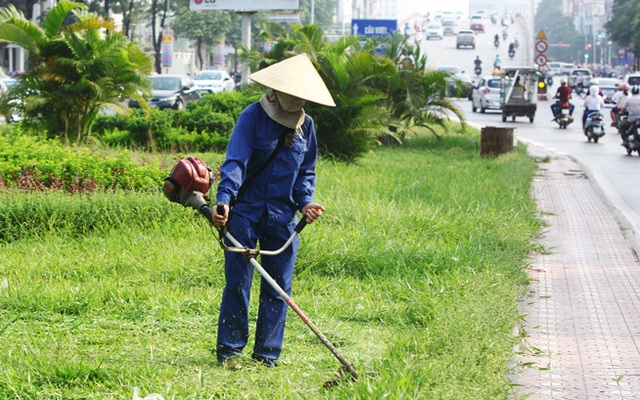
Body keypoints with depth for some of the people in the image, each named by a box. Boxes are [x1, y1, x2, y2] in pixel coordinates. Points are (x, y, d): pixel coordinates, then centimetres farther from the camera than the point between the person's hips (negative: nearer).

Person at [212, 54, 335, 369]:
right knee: (237, 283, -3)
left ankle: (267, 353, 14)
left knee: (278, 287, 6)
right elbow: (235, 162, -18)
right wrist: (224, 199, -32)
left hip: (282, 218, 5)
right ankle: (229, 349, 7)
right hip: (246, 212, -5)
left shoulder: (306, 125, 7)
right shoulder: (253, 117, -9)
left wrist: (305, 202, 0)